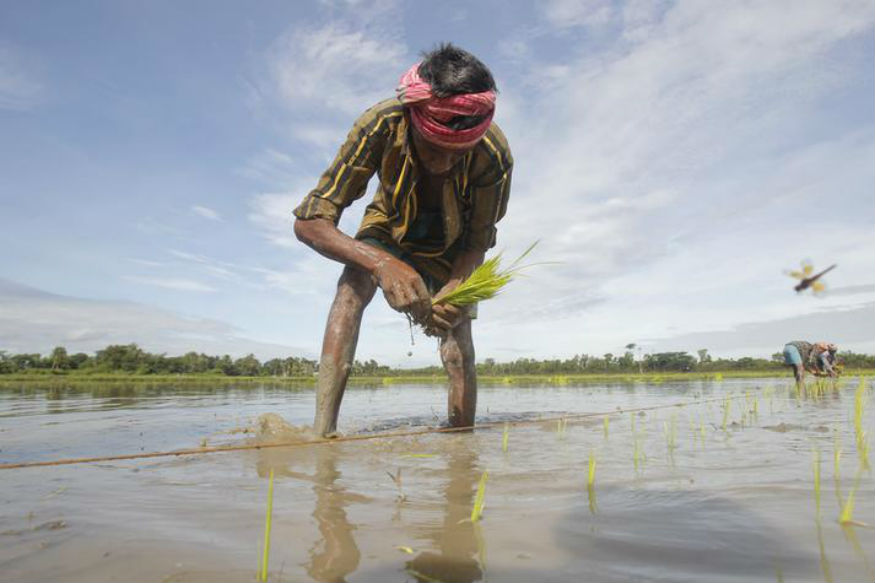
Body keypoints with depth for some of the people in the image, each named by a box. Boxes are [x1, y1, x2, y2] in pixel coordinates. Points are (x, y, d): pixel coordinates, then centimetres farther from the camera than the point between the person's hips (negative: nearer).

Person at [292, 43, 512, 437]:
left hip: (451, 245, 1)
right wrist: (380, 262, -54)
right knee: (353, 284, -29)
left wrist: (455, 291, -45)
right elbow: (309, 221, -36)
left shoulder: (494, 156, -34)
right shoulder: (381, 125, -36)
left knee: (457, 332, -12)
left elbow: (477, 243, -22)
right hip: (390, 226, 0)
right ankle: (323, 430, -33)